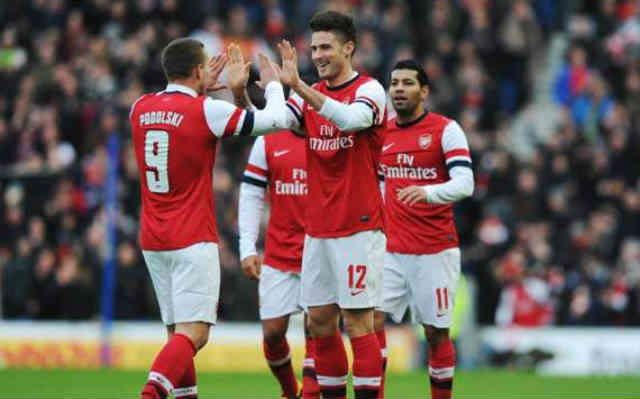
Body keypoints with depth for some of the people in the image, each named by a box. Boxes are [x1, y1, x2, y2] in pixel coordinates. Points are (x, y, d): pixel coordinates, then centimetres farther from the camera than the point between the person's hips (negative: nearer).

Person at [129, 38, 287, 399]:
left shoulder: (141, 109, 6)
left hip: (153, 240, 7)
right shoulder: (207, 111, -11)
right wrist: (273, 84, 14)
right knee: (193, 333, -12)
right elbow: (274, 119, -4)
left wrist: (202, 90, 32)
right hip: (193, 240, -7)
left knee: (178, 331, 12)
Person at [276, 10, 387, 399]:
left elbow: (350, 118, -29)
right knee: (320, 321, 7)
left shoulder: (369, 90, -8)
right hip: (318, 228, 7)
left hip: (358, 227, -7)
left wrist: (298, 85, -35)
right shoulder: (310, 94, 12)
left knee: (358, 322, -8)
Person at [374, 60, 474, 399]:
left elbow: (464, 184, -16)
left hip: (435, 251, -4)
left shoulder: (445, 130, -5)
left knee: (436, 332, 1)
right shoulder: (381, 133, 11)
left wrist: (426, 192, -33)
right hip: (391, 250, 4)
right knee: (372, 321, -10)